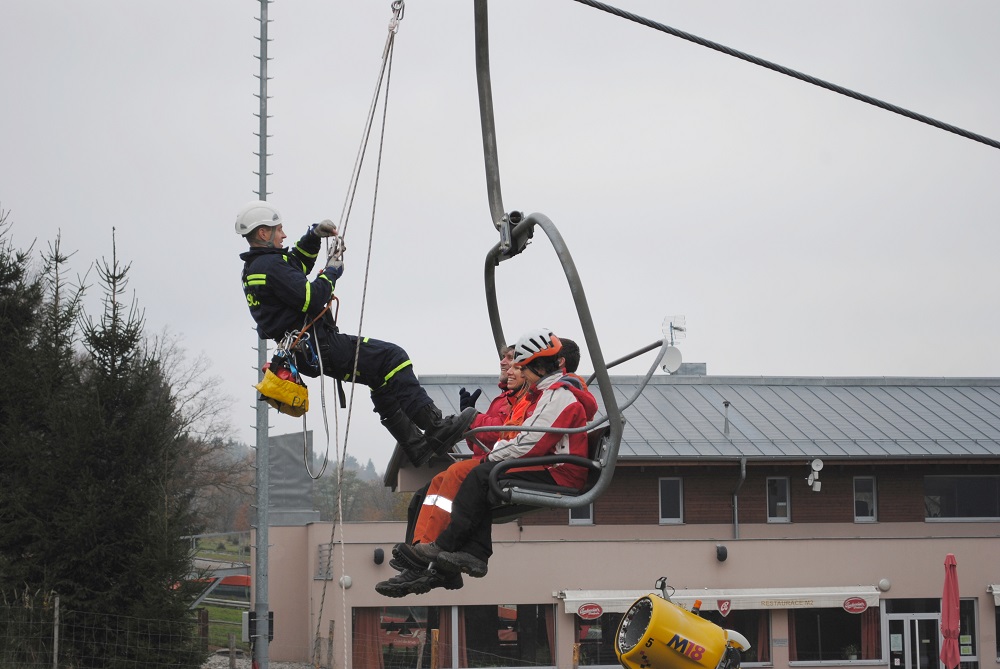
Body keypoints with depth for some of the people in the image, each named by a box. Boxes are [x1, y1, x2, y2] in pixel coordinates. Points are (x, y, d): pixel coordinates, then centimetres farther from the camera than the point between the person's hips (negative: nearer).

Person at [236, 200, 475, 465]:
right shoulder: (270, 265, -16)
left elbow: (296, 263, 34)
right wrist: (330, 273, -3)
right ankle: (436, 428, -21)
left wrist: (313, 236, 18)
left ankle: (417, 447, 14)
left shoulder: (253, 268, 16)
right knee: (392, 359, -15)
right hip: (317, 346, -11)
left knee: (384, 379, 16)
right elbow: (311, 299, -22)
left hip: (302, 351, 11)